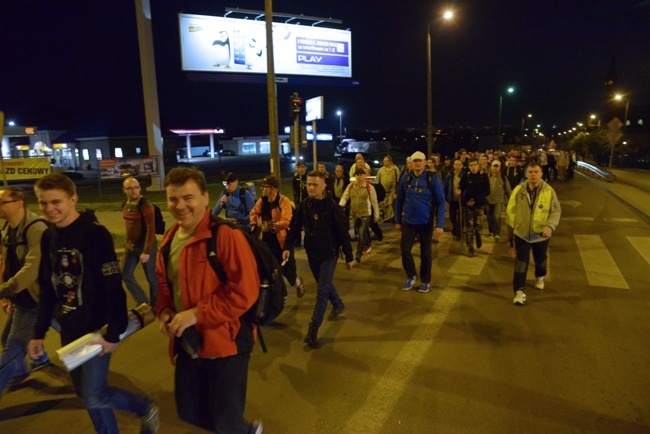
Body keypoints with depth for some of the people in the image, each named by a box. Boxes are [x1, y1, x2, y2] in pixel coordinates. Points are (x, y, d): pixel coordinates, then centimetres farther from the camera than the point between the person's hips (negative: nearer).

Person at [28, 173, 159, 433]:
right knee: (85, 392, 16)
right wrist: (39, 332, 11)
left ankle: (146, 408, 20)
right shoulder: (48, 238, 5)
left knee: (93, 396, -5)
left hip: (96, 327, -7)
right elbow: (47, 289, 11)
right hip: (69, 330, 7)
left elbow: (113, 288, -19)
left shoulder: (95, 234, -18)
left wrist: (113, 333, -20)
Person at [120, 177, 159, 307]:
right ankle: (142, 302, 26)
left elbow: (151, 229, -22)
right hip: (131, 245, 8)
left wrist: (146, 251, -24)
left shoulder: (145, 205, -18)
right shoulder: (125, 205, 7)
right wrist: (128, 242, 18)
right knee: (125, 274, 10)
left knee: (151, 277, 4)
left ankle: (155, 306, 22)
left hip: (146, 245, -8)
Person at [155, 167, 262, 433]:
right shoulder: (170, 239, 5)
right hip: (188, 344, 8)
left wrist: (197, 314, -23)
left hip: (225, 343, -8)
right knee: (189, 412, 23)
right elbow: (164, 283, 19)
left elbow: (244, 292, -25)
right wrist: (164, 309, -1)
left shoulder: (226, 234, -21)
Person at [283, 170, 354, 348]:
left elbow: (343, 232, -12)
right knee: (324, 285, 22)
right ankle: (338, 305, 49)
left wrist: (349, 257, -8)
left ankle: (313, 329, 1)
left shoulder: (332, 206, -17)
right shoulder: (304, 204, -4)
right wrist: (287, 246, -6)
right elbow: (295, 226, 4)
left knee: (322, 291, -5)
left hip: (329, 254, -5)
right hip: (311, 253, 5)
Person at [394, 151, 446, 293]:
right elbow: (399, 200, 5)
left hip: (426, 222, -1)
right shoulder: (405, 178, -3)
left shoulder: (432, 179, -9)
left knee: (425, 252, 10)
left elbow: (440, 202, -9)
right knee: (404, 249, -2)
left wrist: (440, 224, -15)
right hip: (408, 221, 2)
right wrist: (398, 221, 7)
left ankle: (426, 281, 29)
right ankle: (411, 276, 23)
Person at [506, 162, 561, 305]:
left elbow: (556, 211, -6)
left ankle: (540, 277, 52)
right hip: (521, 233, -1)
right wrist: (510, 229, 5)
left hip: (541, 234, 1)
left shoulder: (549, 191, -11)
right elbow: (511, 211, 0)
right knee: (521, 262, -3)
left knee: (540, 260, 23)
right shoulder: (518, 190, -9)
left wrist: (550, 226, -22)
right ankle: (519, 291, 3)